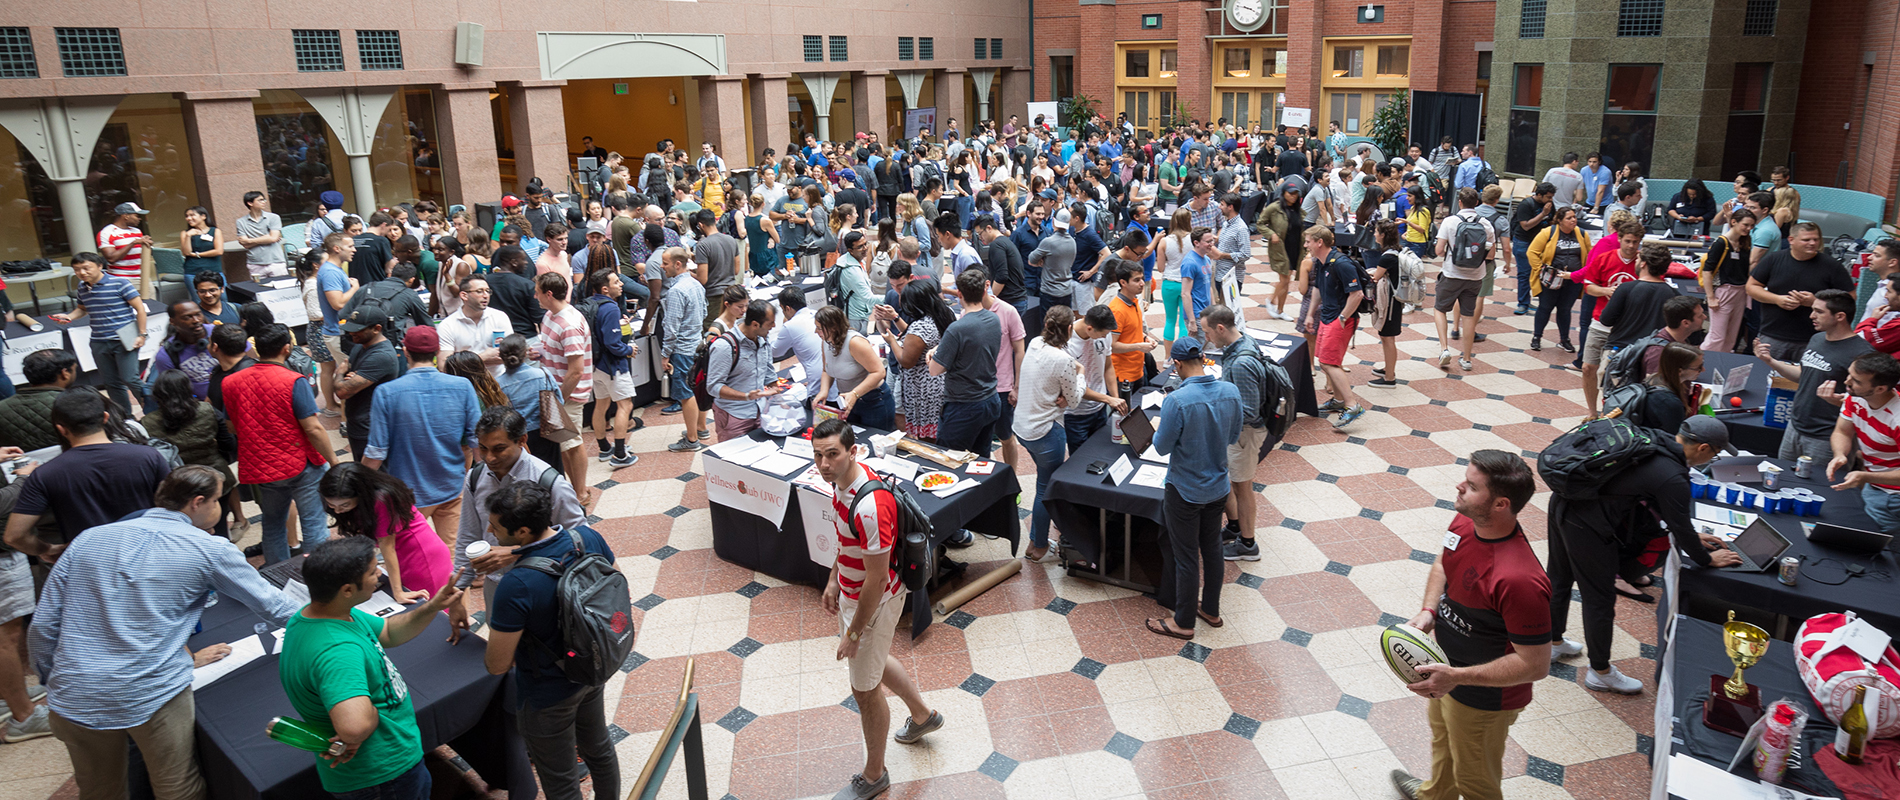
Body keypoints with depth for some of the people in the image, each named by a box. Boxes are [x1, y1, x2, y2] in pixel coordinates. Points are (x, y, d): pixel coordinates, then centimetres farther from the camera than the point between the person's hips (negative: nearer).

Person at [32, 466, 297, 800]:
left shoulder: (87, 540, 6)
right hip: (155, 696, -4)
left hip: (74, 698, 4)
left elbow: (43, 628, 8)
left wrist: (52, 685, 21)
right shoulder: (210, 551, -4)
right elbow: (270, 604, 6)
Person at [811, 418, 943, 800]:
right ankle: (923, 715, 55)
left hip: (874, 602, -9)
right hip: (852, 592, 9)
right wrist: (834, 579, 15)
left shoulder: (870, 507, -36)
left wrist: (854, 632, -20)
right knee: (874, 662, 30)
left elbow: (876, 579, -29)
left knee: (865, 689, 9)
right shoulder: (842, 480, -7)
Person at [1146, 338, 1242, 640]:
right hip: (1218, 488, 6)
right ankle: (1211, 610, 38)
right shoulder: (1231, 392, -9)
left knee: (1186, 557, 8)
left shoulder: (1177, 401, -27)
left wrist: (1158, 430, 4)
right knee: (1212, 549, 22)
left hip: (1185, 491, -6)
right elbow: (1233, 437, 5)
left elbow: (1162, 447, -16)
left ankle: (1184, 623, 23)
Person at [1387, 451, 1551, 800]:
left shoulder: (1519, 580, -40)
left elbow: (1535, 665, -32)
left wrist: (1456, 676, -32)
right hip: (1446, 666, 9)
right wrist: (1428, 611, -8)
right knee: (1442, 737, 37)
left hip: (1482, 697, -9)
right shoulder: (1465, 522, -14)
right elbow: (1442, 564, 8)